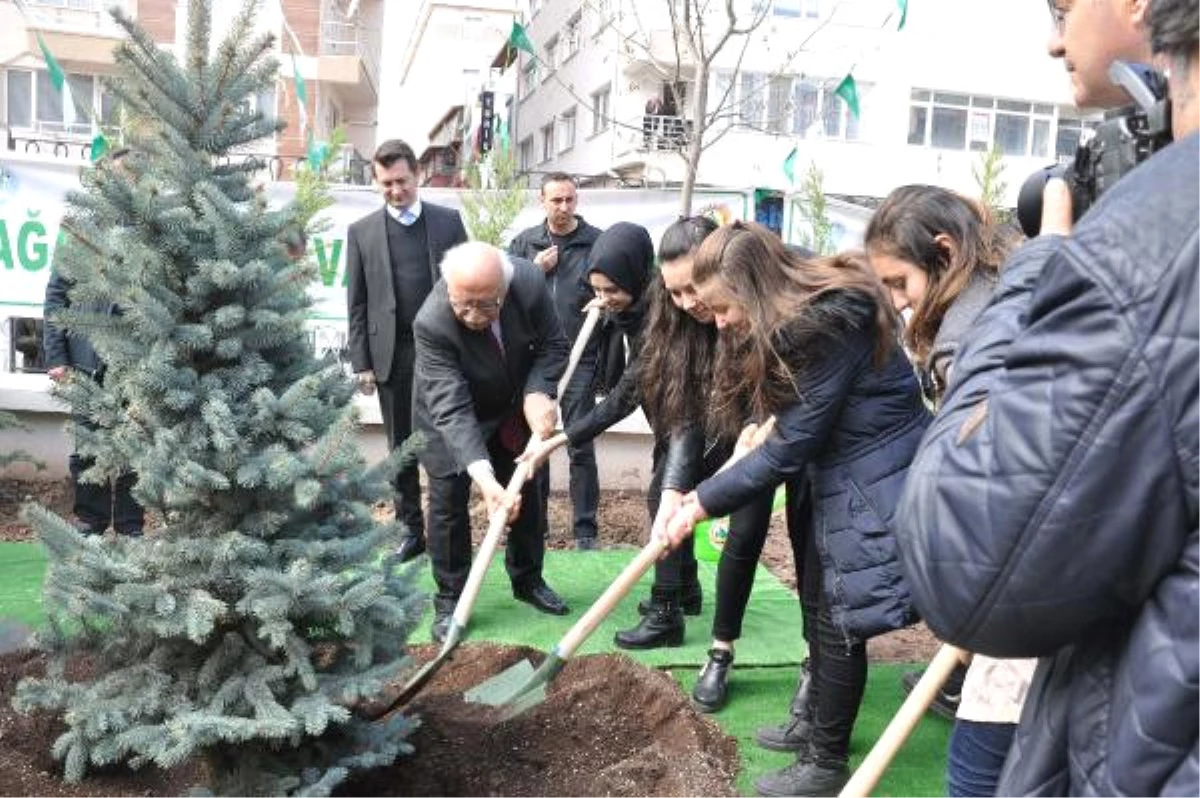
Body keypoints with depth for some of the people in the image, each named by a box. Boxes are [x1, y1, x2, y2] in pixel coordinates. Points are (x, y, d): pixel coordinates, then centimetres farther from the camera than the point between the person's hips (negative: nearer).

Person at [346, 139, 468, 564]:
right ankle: (412, 529, 18)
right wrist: (361, 362, 0)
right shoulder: (361, 231, 6)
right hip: (392, 354, 1)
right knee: (401, 447, 8)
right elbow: (357, 304, 6)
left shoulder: (448, 221, 5)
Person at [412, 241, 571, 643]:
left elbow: (553, 345, -16)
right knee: (448, 504, -4)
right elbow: (452, 409, -42)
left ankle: (528, 579, 33)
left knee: (527, 493, 13)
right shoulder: (431, 324, -39)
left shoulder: (530, 284, -31)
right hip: (450, 417, -4)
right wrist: (484, 476, -52)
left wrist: (538, 392, -35)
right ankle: (449, 599, 13)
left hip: (513, 409, 4)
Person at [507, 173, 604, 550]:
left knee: (581, 447, 2)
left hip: (580, 359, -3)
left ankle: (585, 528, 11)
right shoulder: (525, 242, 8)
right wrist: (534, 270, -5)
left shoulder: (597, 242, -1)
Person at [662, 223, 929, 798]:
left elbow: (789, 446, -24)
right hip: (838, 482, 9)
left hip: (876, 489, -9)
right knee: (823, 605, 17)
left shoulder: (830, 324, -26)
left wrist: (703, 502, -18)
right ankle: (821, 723, 35)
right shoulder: (794, 320, 3)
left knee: (840, 620, 0)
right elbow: (790, 423, 3)